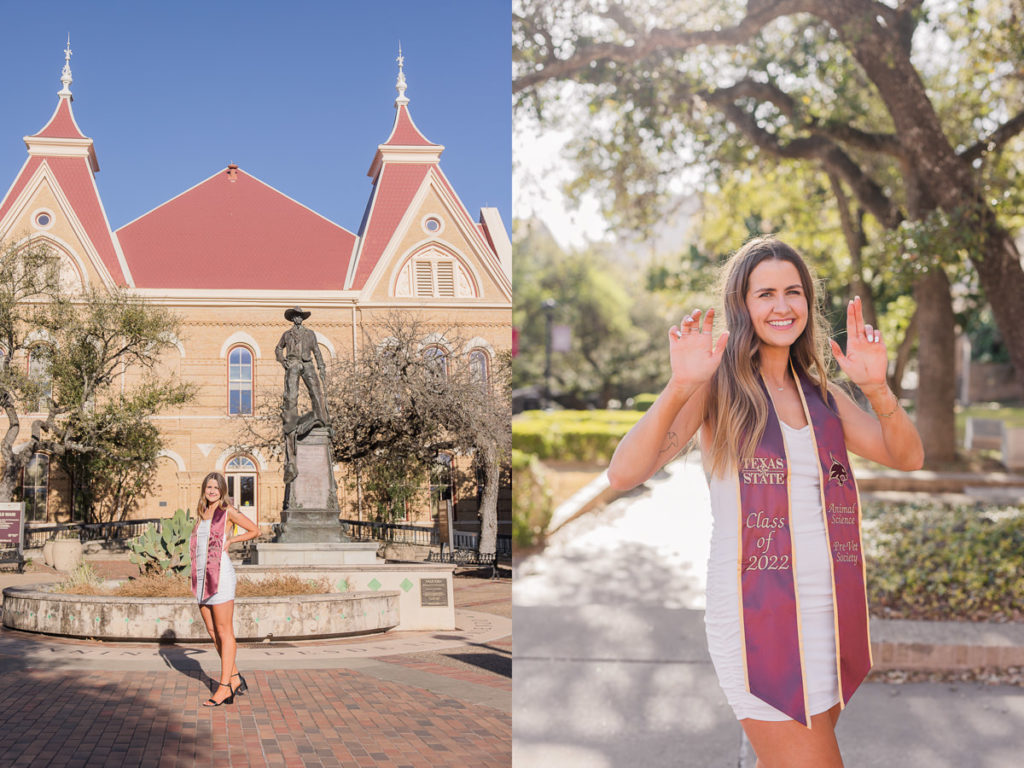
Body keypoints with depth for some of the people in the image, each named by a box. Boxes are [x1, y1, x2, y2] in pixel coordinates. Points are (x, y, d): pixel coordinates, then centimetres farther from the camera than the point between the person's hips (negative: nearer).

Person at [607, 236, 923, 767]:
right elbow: (623, 475, -17)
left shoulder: (820, 392, 13)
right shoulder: (718, 387, -5)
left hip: (832, 609, 6)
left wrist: (876, 389, -13)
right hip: (757, 611, -6)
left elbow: (908, 458, 4)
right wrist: (679, 387, -30)